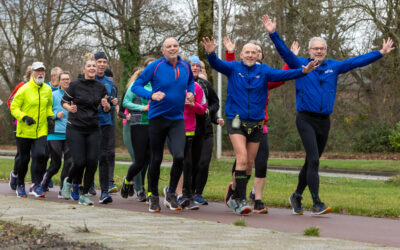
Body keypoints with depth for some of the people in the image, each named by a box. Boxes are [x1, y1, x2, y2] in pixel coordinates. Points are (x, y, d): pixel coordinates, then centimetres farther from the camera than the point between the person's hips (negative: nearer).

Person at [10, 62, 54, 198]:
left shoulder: (47, 89, 6)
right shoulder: (24, 89, -9)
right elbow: (14, 107, -8)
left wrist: (49, 116, 8)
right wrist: (24, 117, -22)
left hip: (41, 131, 3)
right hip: (25, 131, -3)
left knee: (40, 155, -15)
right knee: (23, 158, 8)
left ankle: (36, 185, -9)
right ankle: (20, 184, 30)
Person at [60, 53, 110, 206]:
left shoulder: (101, 87, 6)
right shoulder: (75, 85, -3)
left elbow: (107, 109, 14)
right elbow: (64, 101, 6)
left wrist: (106, 105, -9)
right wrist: (70, 108, -15)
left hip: (93, 130, 3)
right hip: (75, 129, -3)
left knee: (92, 162, -8)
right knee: (79, 162, -11)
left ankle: (85, 195, 6)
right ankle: (68, 181, 22)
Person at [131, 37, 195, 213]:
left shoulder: (185, 66, 5)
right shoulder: (155, 67, -7)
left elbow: (191, 81, 27)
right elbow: (136, 86, -5)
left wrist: (190, 93, 5)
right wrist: (151, 95, -22)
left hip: (177, 119, 2)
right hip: (157, 117, -2)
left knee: (179, 156, -15)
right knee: (156, 159, 4)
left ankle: (171, 192, 6)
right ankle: (153, 196, 21)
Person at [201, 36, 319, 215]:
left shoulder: (263, 71, 4)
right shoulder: (233, 68, 0)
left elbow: (282, 74, -8)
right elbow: (217, 65, -16)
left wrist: (303, 71, -23)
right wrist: (211, 54, -38)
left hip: (256, 123, 4)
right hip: (236, 120, -4)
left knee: (249, 163, 9)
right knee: (242, 158, -18)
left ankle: (235, 199, 25)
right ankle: (241, 200, -15)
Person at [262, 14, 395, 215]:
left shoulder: (333, 67, 12)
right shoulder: (300, 64, 3)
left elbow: (357, 61, 14)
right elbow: (284, 52, -8)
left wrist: (381, 53, 13)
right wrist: (273, 33, -22)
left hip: (324, 121, 5)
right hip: (306, 119, -5)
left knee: (311, 162, 12)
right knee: (313, 160, -15)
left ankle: (297, 196, 28)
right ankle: (316, 204, -18)